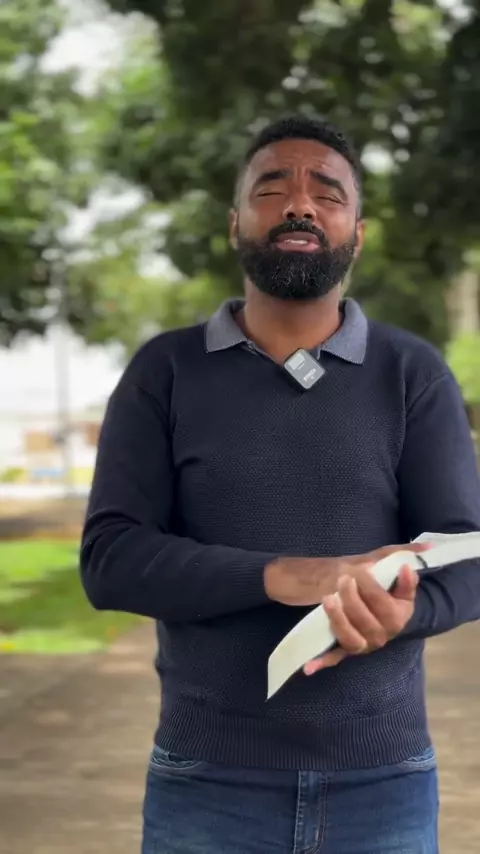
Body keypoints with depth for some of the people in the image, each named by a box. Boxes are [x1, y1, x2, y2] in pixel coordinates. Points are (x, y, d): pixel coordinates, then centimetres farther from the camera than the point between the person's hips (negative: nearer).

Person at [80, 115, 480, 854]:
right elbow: (110, 560, -7)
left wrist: (401, 611, -26)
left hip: (385, 784, 1)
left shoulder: (415, 374, 2)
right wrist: (279, 576, -22)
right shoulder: (164, 372, 2)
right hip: (207, 784, 0)